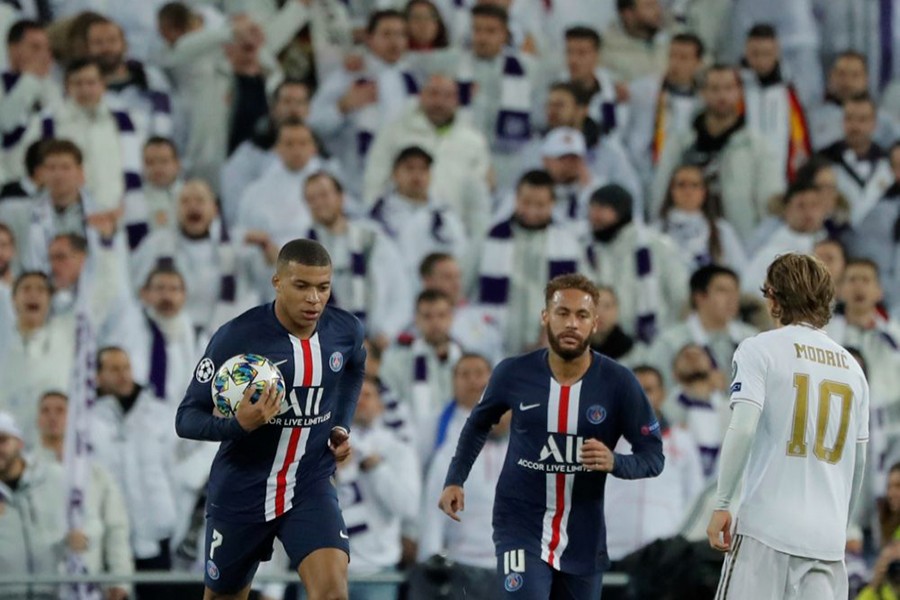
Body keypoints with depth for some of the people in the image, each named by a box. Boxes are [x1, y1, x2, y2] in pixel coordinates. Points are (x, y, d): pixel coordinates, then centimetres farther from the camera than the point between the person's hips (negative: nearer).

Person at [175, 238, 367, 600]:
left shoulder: (346, 332, -6)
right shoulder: (236, 337, -19)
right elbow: (187, 419, -14)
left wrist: (341, 427, 8)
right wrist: (239, 424, -34)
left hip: (311, 488, 2)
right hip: (241, 493, -2)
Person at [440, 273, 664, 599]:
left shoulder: (617, 383, -9)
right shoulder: (514, 374, -7)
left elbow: (653, 456, -5)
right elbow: (479, 423, 14)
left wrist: (613, 462, -25)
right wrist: (455, 480, 6)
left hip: (583, 538, 2)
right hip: (520, 527, -2)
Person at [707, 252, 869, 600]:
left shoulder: (760, 350, -1)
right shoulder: (851, 366, 15)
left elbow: (743, 428, -13)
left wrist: (721, 505, -8)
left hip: (767, 530, -5)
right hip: (828, 538, 5)